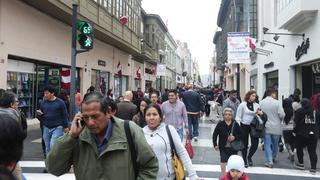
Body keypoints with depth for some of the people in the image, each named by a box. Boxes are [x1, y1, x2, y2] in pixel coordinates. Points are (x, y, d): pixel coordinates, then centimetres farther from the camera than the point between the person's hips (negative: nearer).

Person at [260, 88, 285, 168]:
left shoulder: (261, 102, -5)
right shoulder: (277, 102, -12)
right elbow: (282, 114, -14)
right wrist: (279, 120, 6)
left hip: (266, 127, 1)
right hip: (276, 127, 0)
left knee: (267, 145, 5)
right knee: (275, 144, 20)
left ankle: (270, 161, -2)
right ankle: (274, 157, 37)